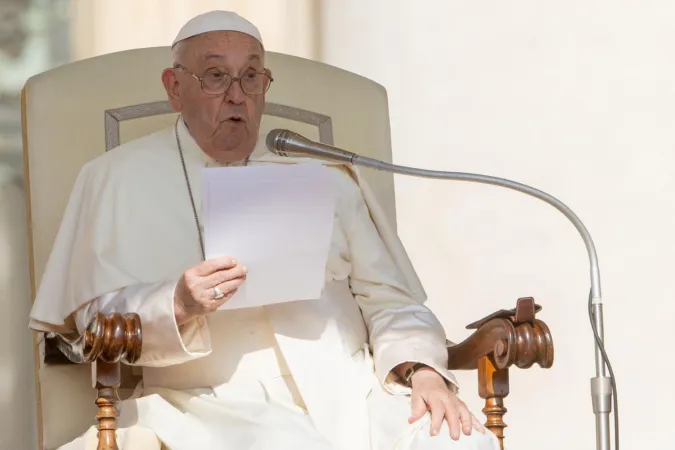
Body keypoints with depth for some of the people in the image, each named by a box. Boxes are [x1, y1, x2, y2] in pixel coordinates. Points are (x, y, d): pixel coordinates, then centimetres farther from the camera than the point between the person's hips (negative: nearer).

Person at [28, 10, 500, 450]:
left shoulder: (325, 175, 20)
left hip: (350, 393, 3)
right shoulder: (122, 177, 10)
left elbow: (389, 301, 16)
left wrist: (421, 370, -5)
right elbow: (100, 316, 2)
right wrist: (179, 306, -18)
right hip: (217, 404, -3)